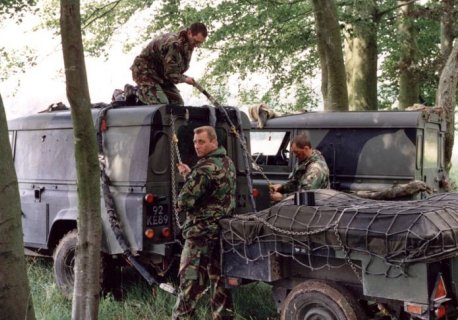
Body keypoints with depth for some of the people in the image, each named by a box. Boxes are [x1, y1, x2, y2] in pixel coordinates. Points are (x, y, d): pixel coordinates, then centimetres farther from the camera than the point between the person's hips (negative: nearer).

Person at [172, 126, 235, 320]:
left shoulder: (206, 168, -19)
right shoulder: (227, 162, 10)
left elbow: (185, 200, -20)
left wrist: (179, 206, 2)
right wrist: (190, 175, 11)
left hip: (201, 231, -9)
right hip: (223, 229, 9)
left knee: (190, 280, -4)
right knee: (219, 277, 12)